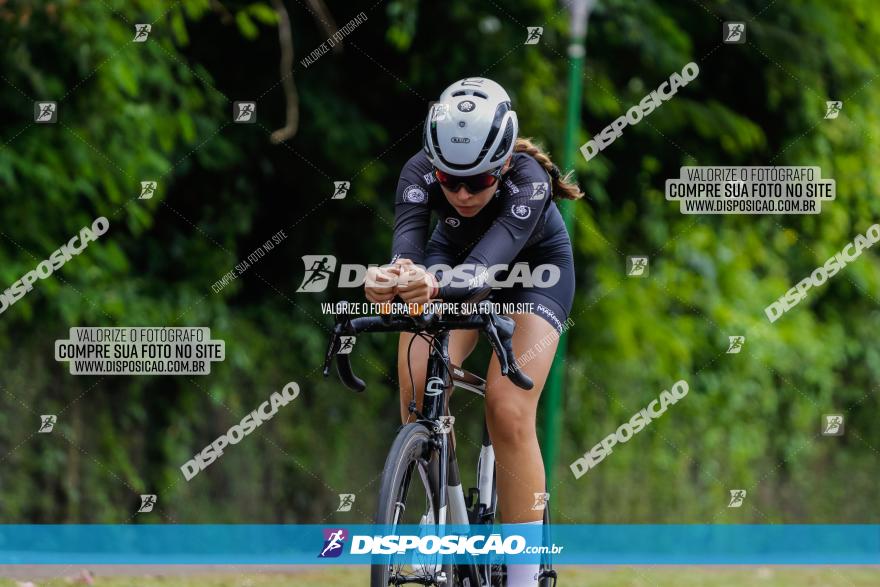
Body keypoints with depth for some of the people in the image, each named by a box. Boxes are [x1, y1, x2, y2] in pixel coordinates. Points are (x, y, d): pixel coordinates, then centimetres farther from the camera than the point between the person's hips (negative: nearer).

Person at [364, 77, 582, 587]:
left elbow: (487, 265, -52)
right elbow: (408, 245, -45)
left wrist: (435, 288, -74)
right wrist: (394, 279, -69)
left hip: (536, 267, -3)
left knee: (509, 411, -21)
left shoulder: (528, 182, -39)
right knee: (419, 390, -22)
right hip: (454, 257, 3)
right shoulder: (421, 172, -30)